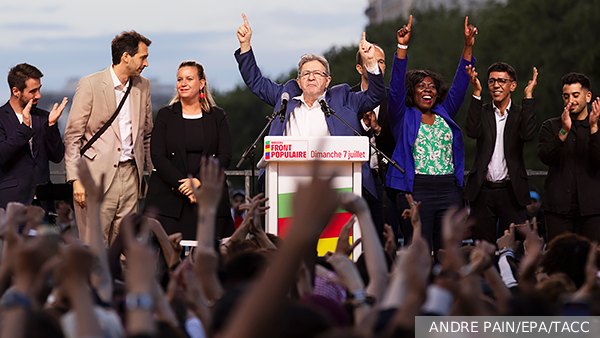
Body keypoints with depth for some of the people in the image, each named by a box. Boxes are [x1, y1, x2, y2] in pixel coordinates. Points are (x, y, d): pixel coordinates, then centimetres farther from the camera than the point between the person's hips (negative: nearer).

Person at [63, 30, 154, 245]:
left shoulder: (143, 86, 12)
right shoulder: (90, 85, -5)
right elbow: (72, 137, -5)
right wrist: (76, 179, -12)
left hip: (130, 176, 5)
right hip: (98, 176, -5)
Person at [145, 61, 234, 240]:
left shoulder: (217, 116, 11)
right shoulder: (165, 115, 9)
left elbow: (225, 155, 2)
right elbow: (158, 156, 0)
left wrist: (199, 180, -13)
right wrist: (182, 186, -12)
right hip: (169, 197, -1)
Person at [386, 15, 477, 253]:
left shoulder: (444, 114, 17)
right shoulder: (403, 116, 5)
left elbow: (459, 86, 14)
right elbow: (396, 86, -7)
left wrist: (468, 47, 6)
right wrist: (402, 47, -17)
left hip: (449, 191, 4)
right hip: (415, 191, -4)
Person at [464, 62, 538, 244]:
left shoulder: (520, 113, 6)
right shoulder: (482, 112, 8)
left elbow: (527, 134, -15)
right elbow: (473, 132, -12)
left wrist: (528, 96, -15)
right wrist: (477, 93, -15)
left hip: (512, 191, -1)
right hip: (483, 191, 1)